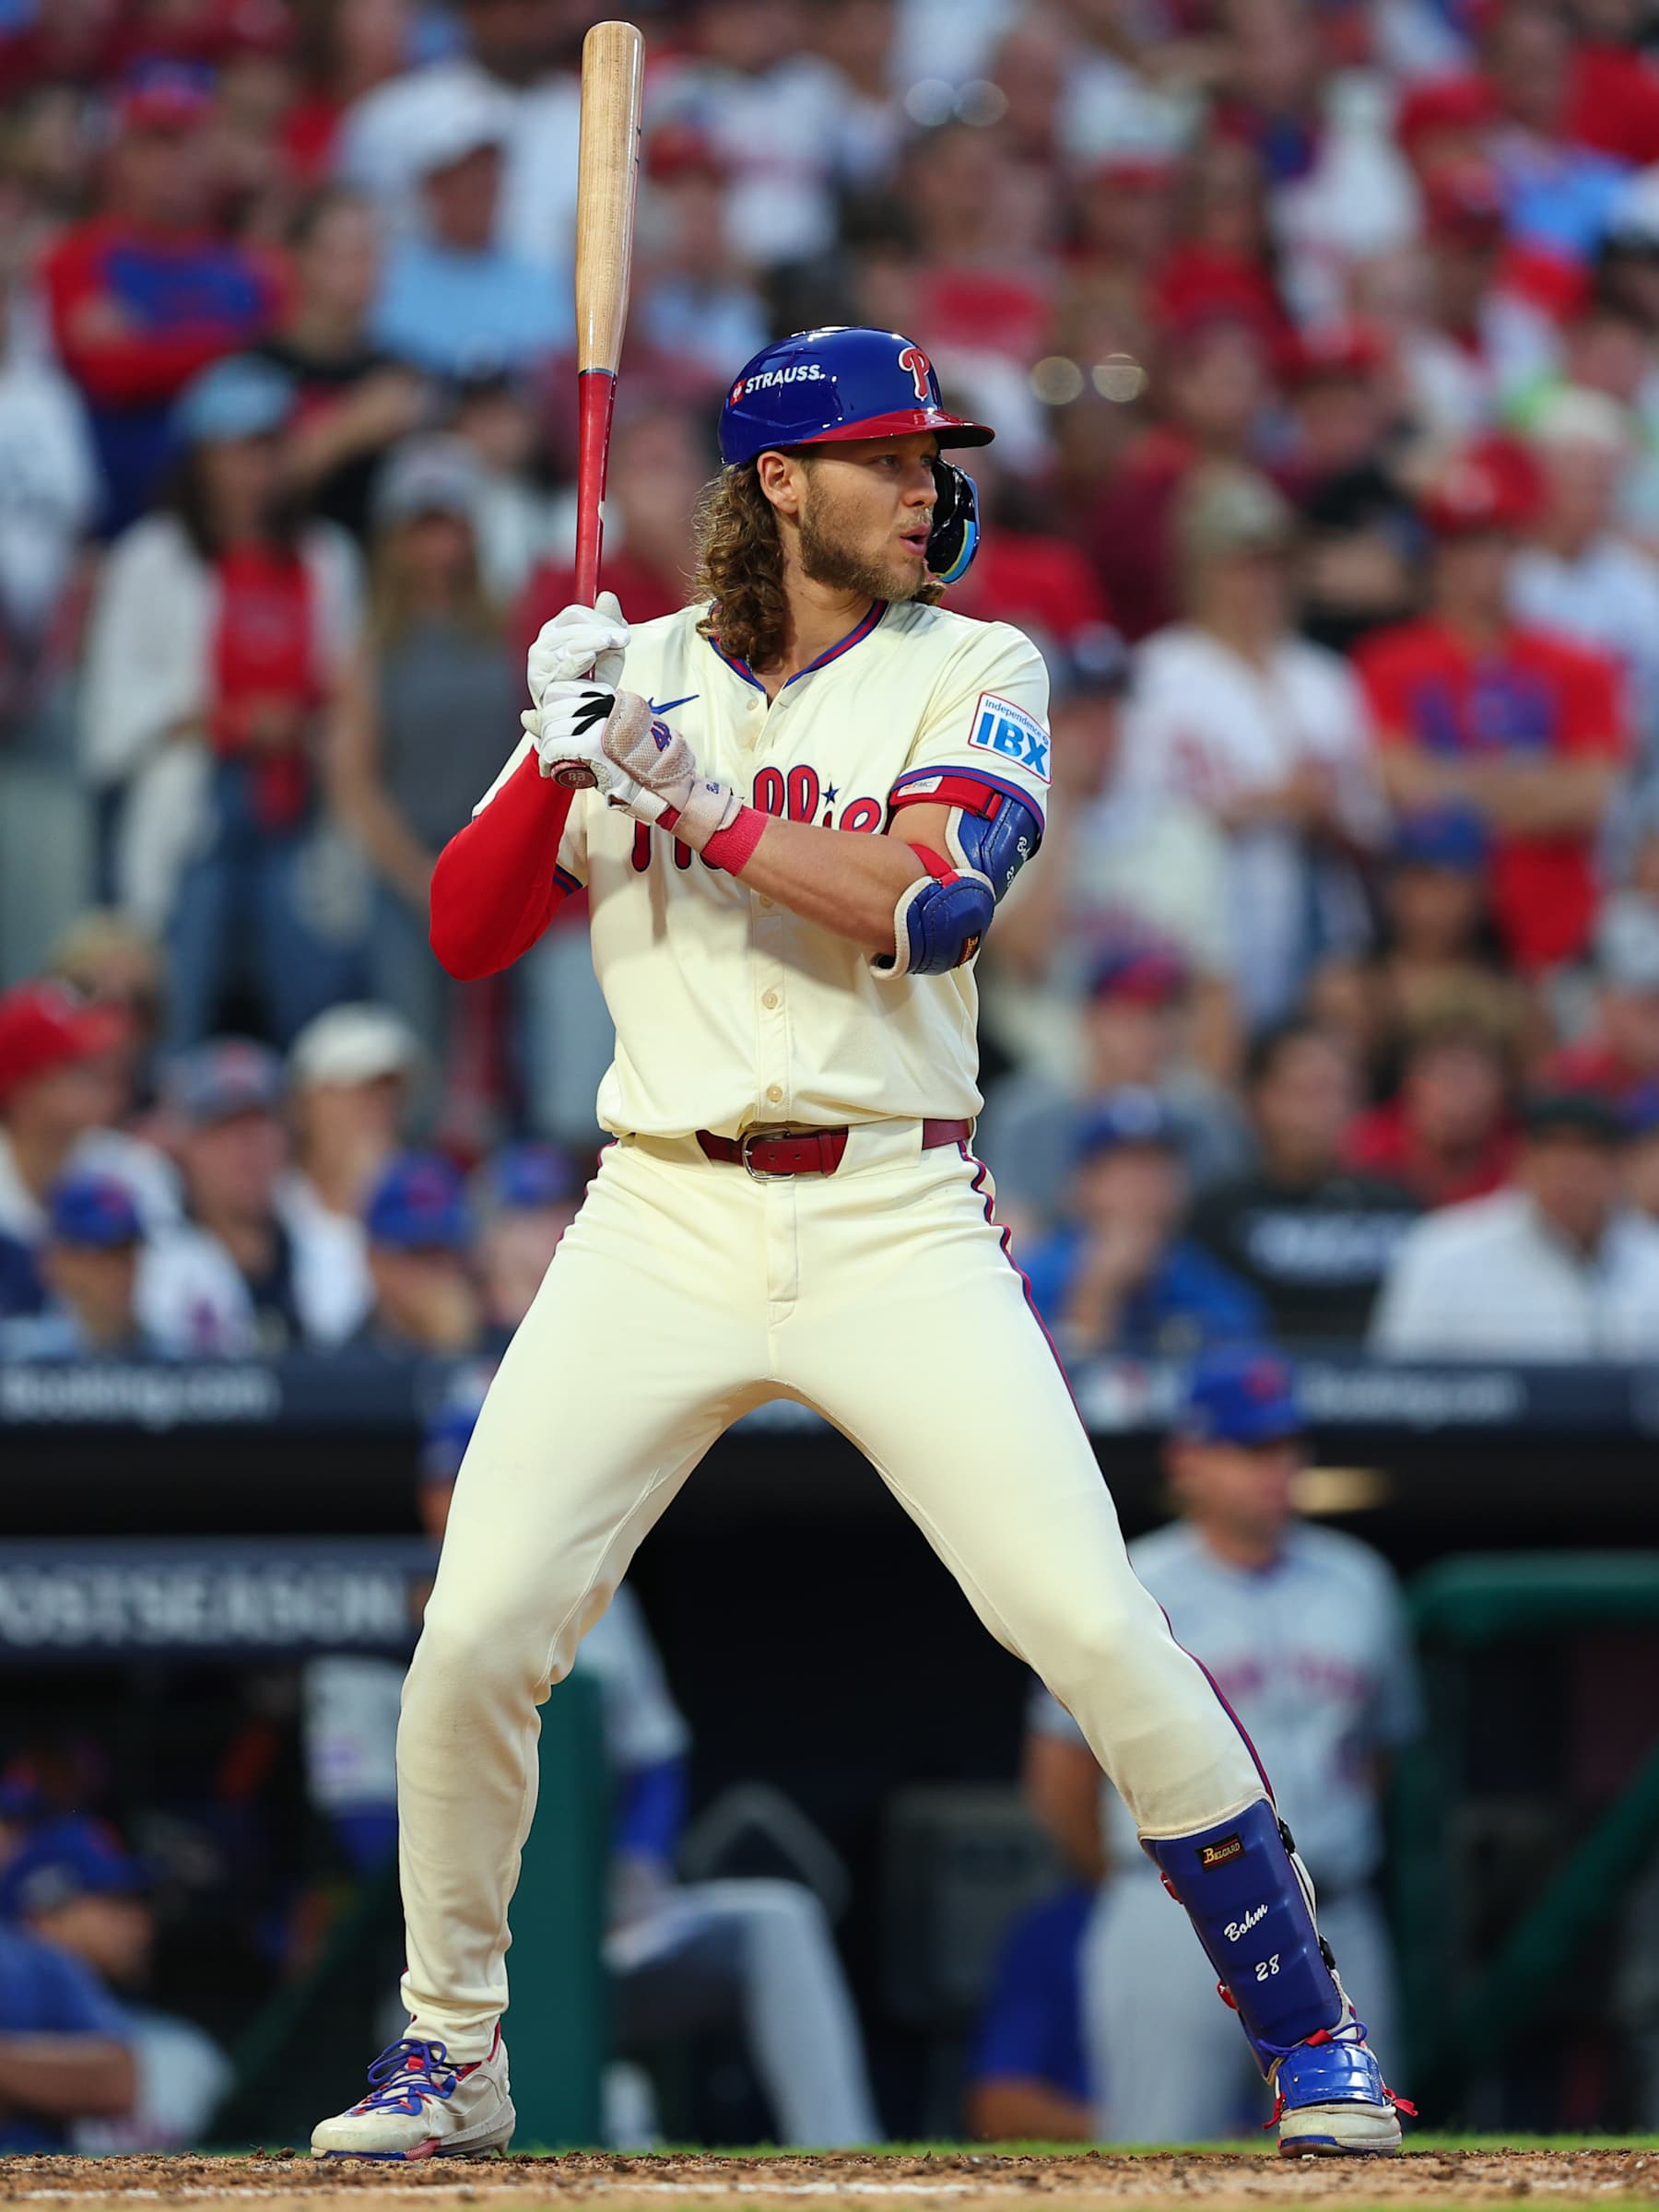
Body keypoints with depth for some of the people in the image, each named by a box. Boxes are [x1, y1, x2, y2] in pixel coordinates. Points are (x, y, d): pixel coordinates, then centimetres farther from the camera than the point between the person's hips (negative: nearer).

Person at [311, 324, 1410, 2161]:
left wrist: (692, 802, -18)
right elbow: (464, 934, 5)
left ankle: (1307, 2033, 3)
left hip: (898, 1229, -1)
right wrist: (564, 758, -12)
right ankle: (445, 2055, 11)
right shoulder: (640, 673, 9)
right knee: (475, 1635, -8)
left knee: (1096, 1628, -10)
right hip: (664, 1227, 1)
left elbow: (933, 907, -13)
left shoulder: (974, 674, 4)